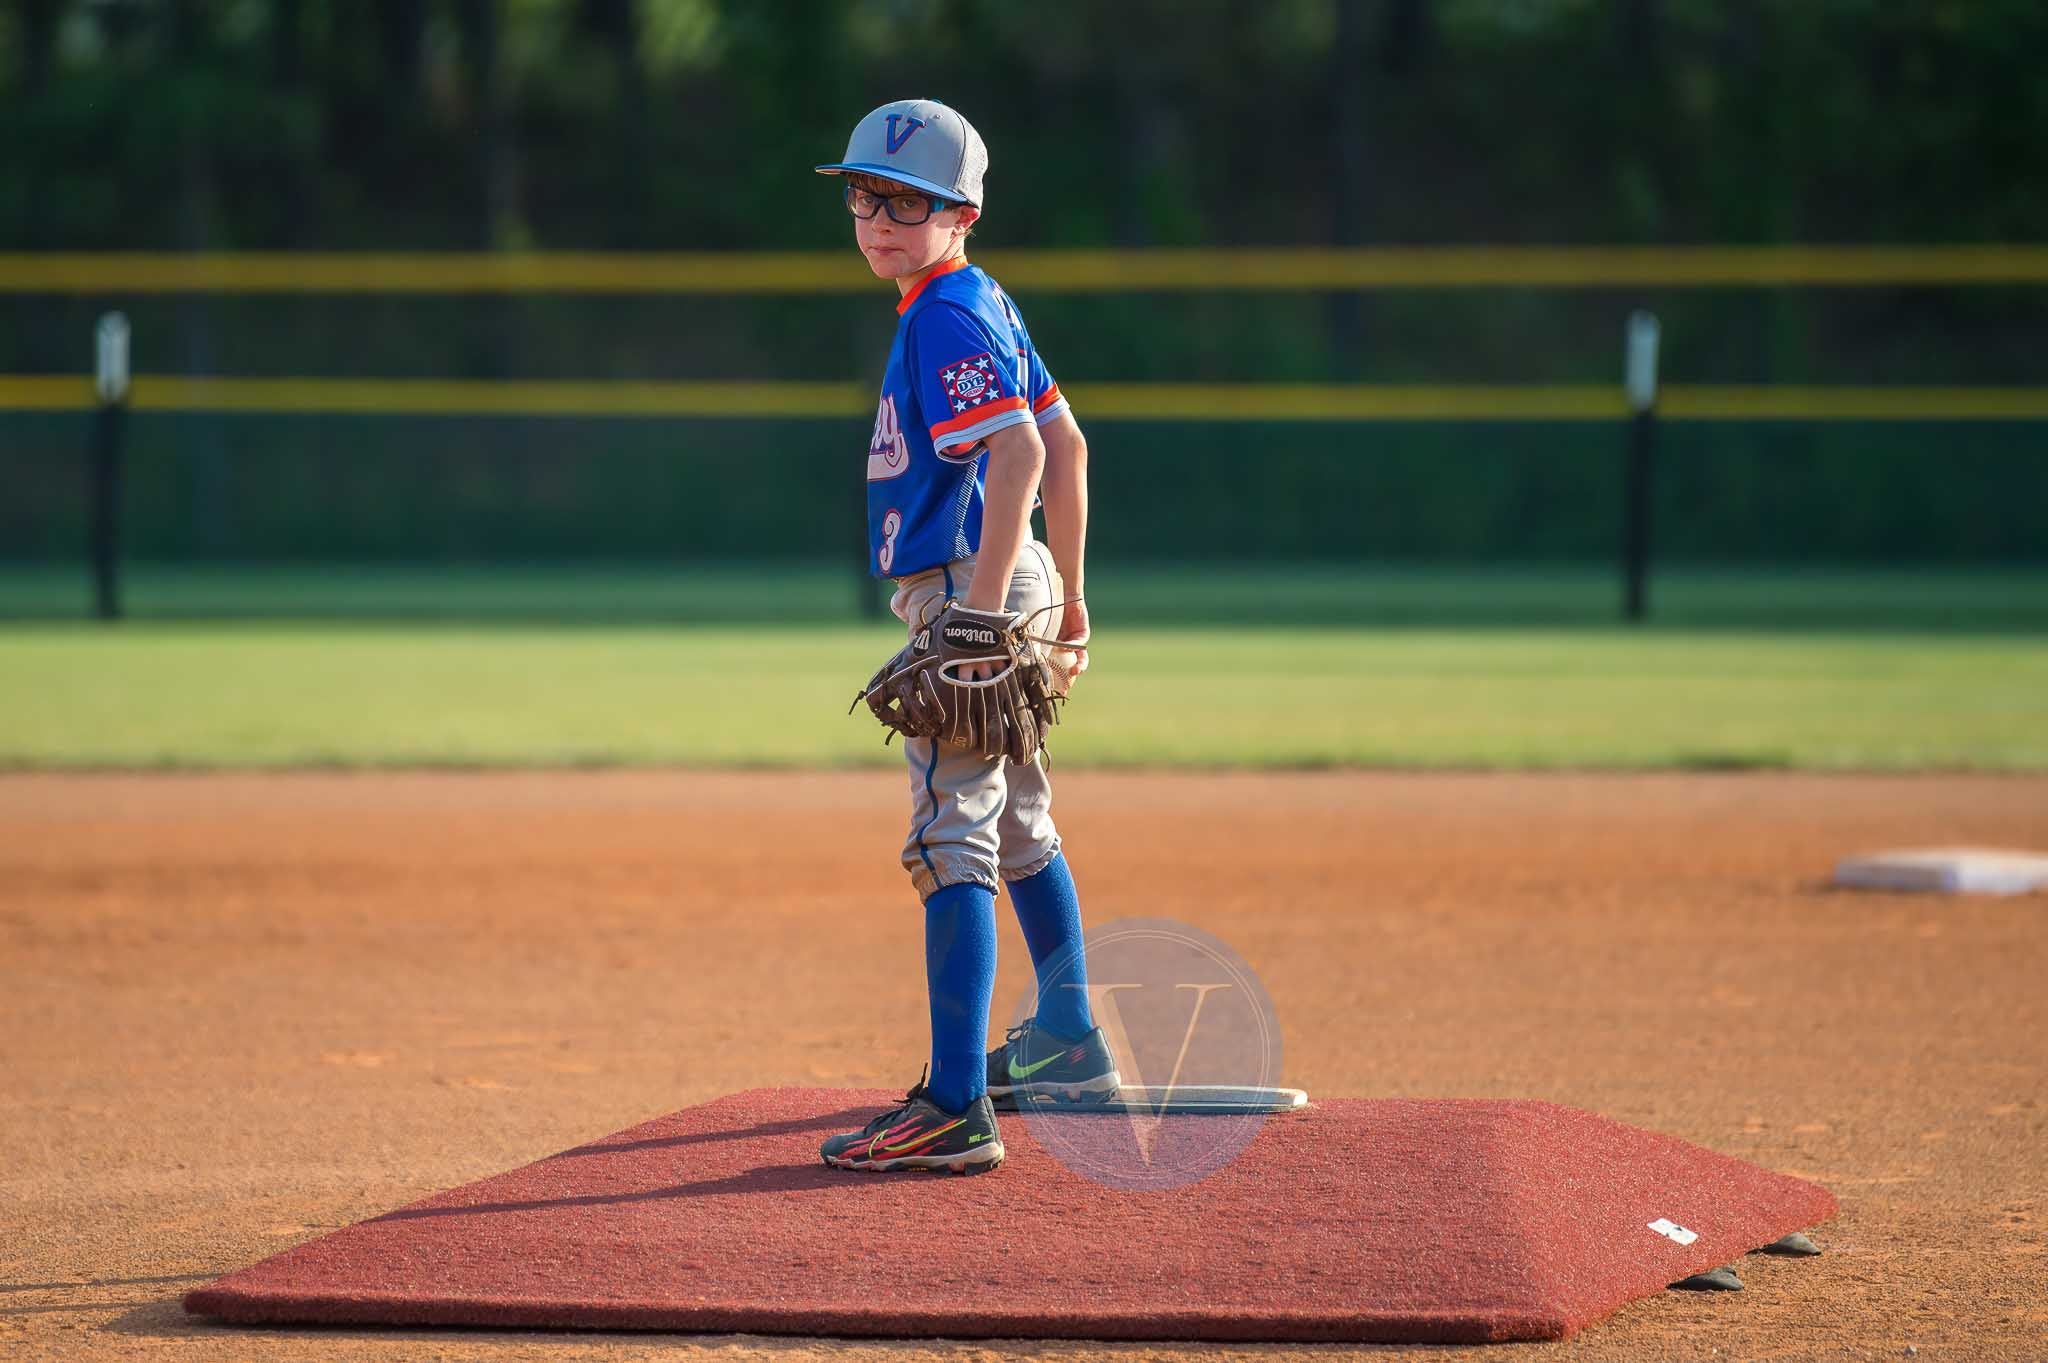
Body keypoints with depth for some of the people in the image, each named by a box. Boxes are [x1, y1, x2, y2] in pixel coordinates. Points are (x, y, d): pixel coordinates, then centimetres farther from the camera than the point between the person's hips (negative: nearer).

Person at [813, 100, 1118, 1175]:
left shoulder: (946, 319, -15)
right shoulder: (985, 305, 15)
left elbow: (1018, 453, -27)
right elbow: (1065, 447, 19)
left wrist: (980, 615, -32)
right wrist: (1067, 599, 23)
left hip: (967, 590, -11)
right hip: (1009, 594, 11)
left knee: (950, 838, -14)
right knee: (1019, 824, 24)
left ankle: (957, 1107, -20)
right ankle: (1065, 1046, 40)